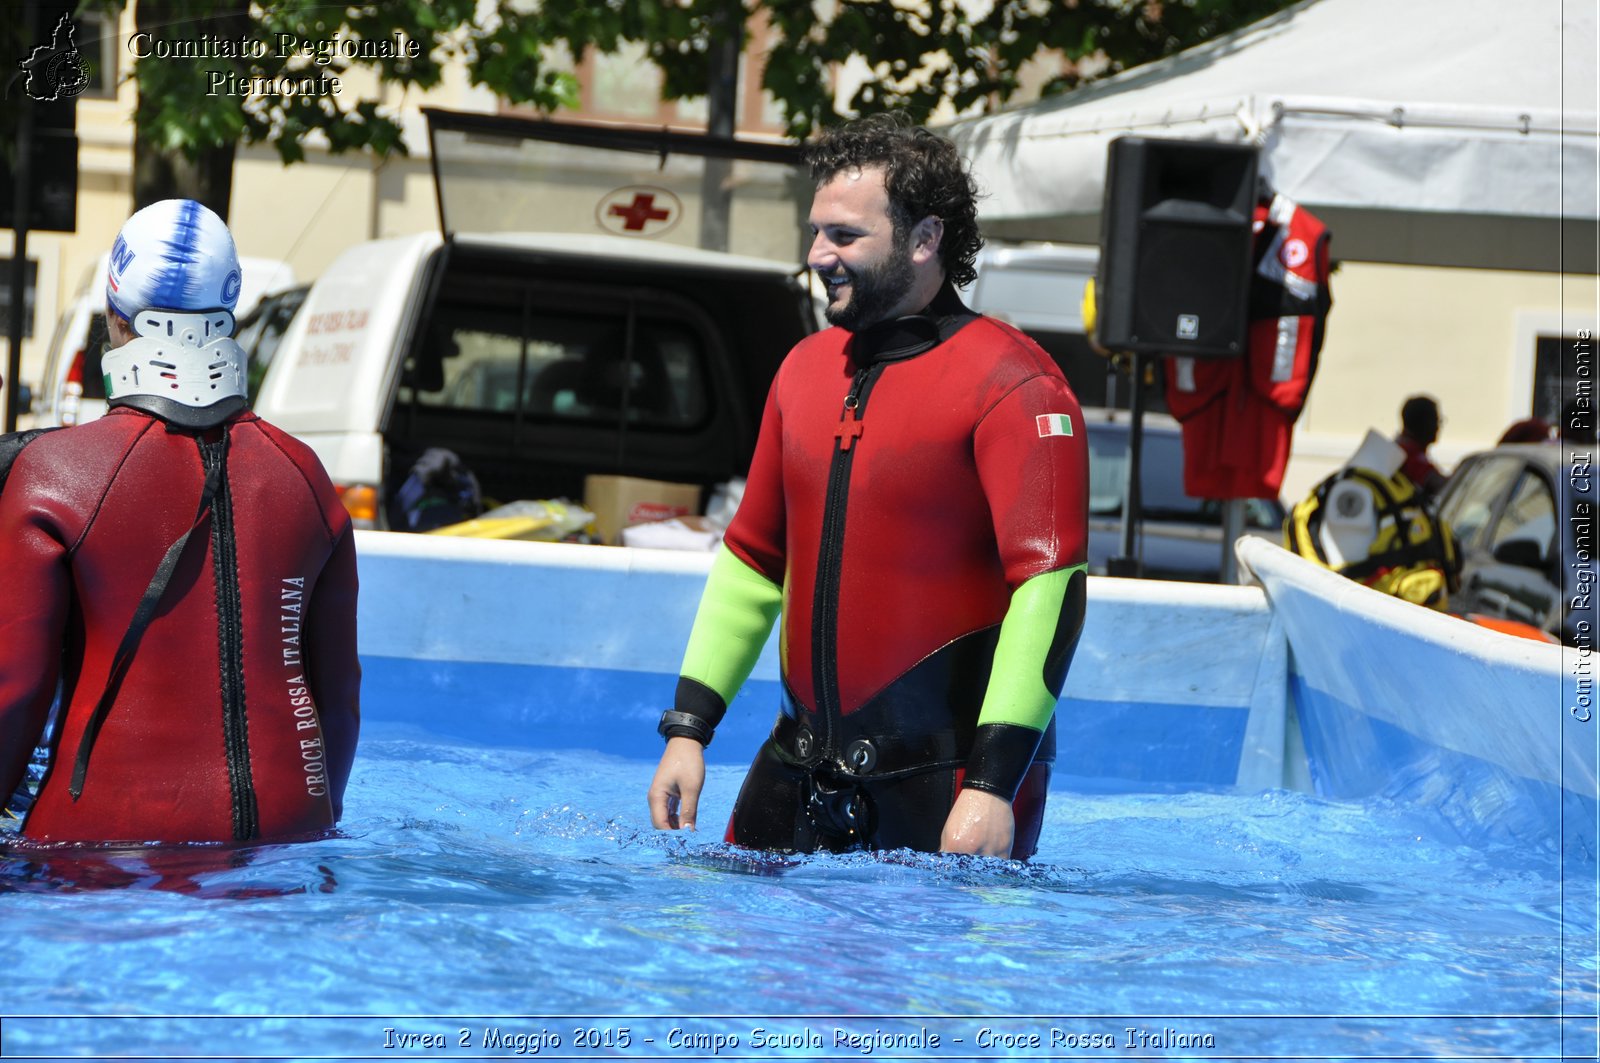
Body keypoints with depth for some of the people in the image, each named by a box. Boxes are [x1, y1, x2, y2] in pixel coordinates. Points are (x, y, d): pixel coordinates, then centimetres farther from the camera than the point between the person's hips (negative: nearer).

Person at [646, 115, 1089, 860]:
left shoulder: (1010, 385, -11)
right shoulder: (806, 367, 12)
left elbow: (1050, 584, -18)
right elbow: (752, 559, 19)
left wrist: (995, 784, -24)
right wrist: (689, 728, 11)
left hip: (946, 776, -6)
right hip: (802, 768, 7)